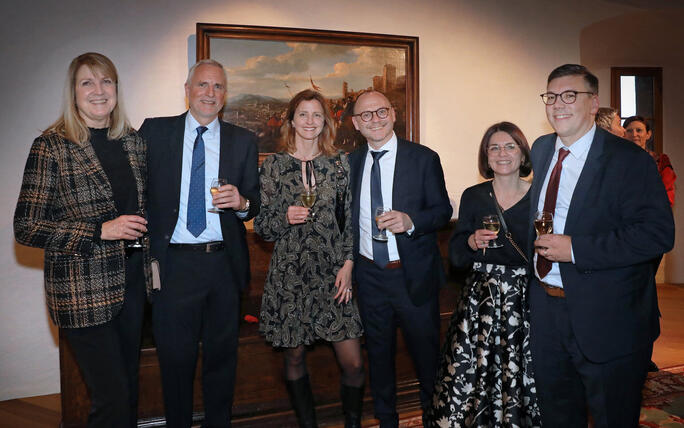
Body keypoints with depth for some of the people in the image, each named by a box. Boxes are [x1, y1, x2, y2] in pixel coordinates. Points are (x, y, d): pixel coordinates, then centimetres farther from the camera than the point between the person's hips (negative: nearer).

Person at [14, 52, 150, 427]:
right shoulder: (51, 146, -8)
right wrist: (100, 231, -18)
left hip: (132, 279, 5)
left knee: (129, 386, 16)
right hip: (83, 289, -5)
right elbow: (26, 227, -9)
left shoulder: (133, 141, 7)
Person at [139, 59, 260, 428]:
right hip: (172, 264, -1)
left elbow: (255, 203, 8)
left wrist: (242, 202, -14)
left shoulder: (243, 141, 8)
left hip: (224, 264, 2)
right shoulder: (155, 131, 4)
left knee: (222, 356, 13)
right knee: (175, 358, 9)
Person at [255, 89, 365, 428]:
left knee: (353, 362, -1)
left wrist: (348, 264, -4)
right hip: (289, 275, 0)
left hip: (334, 273, 0)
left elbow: (353, 220, 6)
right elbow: (261, 226, 5)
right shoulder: (272, 166, 4)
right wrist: (285, 218, -14)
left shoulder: (341, 163, 5)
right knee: (294, 357, 10)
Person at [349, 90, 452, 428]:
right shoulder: (352, 162, 5)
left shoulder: (424, 158, -6)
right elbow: (348, 214, 11)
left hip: (413, 275, -3)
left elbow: (443, 210, -7)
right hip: (369, 274, 4)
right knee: (378, 352, 18)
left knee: (425, 348, 12)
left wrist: (410, 220, -26)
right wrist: (347, 261, 2)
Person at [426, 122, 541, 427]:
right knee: (468, 376, -3)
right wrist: (472, 242, -11)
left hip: (525, 302, -1)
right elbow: (455, 257, 7)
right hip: (479, 302, 1)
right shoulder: (472, 197, 5)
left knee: (520, 378, 1)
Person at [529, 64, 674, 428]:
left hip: (607, 319, -6)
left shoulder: (628, 160, -14)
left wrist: (575, 248, -27)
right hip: (546, 311, 6)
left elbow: (658, 233, -23)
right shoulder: (541, 150, 6)